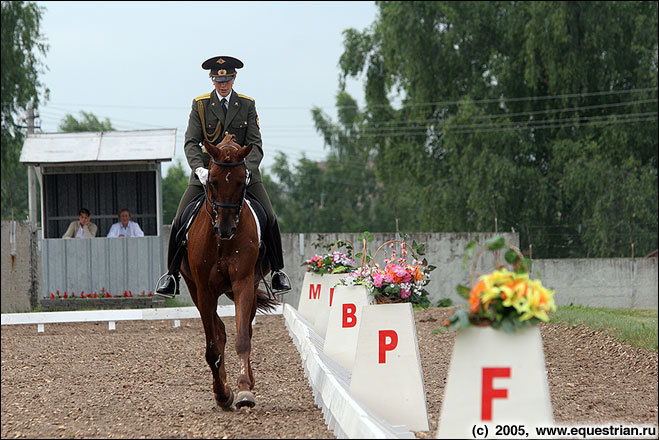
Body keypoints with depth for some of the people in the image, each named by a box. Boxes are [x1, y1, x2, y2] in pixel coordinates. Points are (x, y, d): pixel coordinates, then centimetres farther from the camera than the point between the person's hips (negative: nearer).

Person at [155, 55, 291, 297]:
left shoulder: (247, 105, 4)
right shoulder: (200, 105, 3)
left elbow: (255, 145, -2)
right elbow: (191, 142, -5)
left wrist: (246, 168, -22)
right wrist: (199, 169, -24)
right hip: (207, 171, 0)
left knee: (269, 219, -13)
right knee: (180, 221, -12)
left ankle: (278, 271, 3)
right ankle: (171, 274, 3)